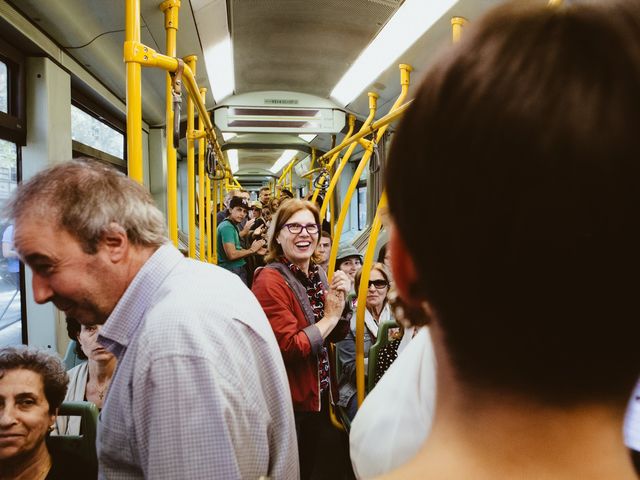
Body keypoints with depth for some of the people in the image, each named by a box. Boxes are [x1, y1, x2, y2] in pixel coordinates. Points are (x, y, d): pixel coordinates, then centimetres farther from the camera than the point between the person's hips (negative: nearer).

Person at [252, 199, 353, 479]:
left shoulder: (318, 275, 5)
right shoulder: (270, 280, -19)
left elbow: (338, 336, 11)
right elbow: (290, 348, -26)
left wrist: (342, 301, -6)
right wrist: (329, 317, -17)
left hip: (321, 395, 8)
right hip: (290, 405, -8)